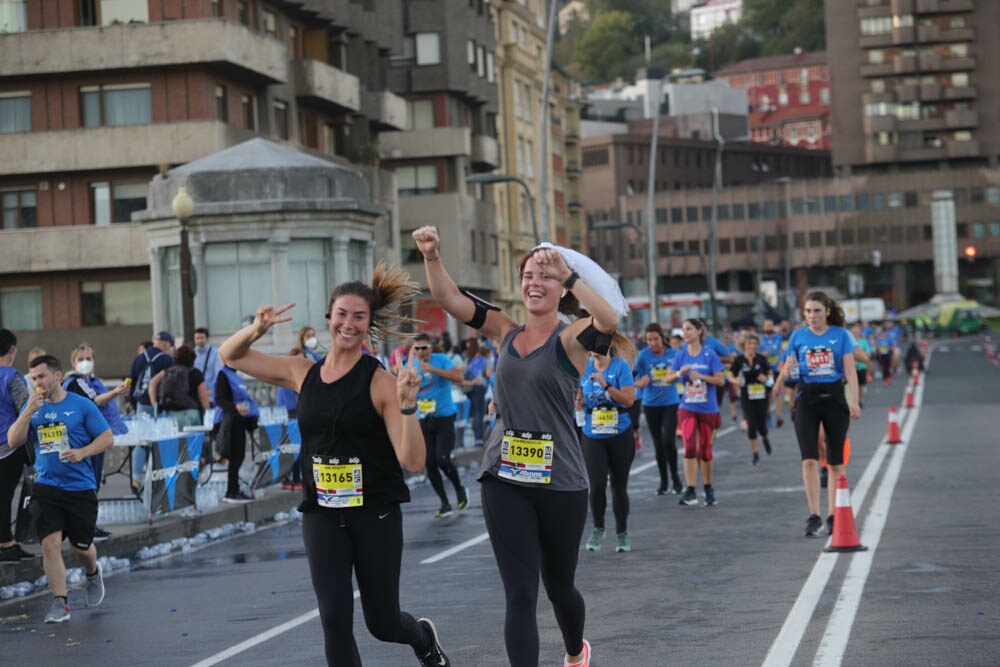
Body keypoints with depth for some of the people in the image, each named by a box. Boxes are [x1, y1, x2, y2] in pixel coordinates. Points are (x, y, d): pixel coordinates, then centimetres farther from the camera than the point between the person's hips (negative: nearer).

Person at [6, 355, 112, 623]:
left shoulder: (82, 406, -3)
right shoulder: (32, 408, 8)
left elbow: (107, 437, -1)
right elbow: (14, 441, -1)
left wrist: (82, 453, -17)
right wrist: (29, 411, -12)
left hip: (80, 487, -2)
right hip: (47, 487, 2)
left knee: (81, 545, 7)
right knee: (50, 543, -11)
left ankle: (93, 573, 42)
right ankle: (60, 603, -5)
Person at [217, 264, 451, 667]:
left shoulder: (380, 382, -11)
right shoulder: (302, 374, 2)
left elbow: (413, 462, -16)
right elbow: (230, 355, 11)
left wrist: (407, 406, -31)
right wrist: (257, 328, -10)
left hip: (375, 516, -3)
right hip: (322, 516, 3)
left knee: (382, 623, 9)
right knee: (335, 621, -6)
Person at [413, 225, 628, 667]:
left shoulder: (569, 338, -7)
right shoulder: (506, 332, 6)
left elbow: (609, 320, -29)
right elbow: (448, 299, -2)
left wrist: (567, 273, -39)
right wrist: (432, 257, -20)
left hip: (560, 483, -2)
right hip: (505, 482, 2)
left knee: (559, 587, 18)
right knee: (520, 596, -5)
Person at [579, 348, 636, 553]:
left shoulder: (621, 366, -6)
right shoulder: (584, 367, 3)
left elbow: (629, 399, -16)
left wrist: (605, 384, -24)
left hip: (620, 436, -1)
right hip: (593, 437, 1)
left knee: (619, 486, 6)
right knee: (597, 484, -11)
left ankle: (622, 533, 22)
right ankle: (598, 529, 12)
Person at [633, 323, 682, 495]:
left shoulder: (674, 353, -3)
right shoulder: (643, 355, -5)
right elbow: (636, 380, -2)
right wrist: (641, 382, -23)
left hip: (671, 403, -1)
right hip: (651, 404, 1)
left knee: (669, 440, -13)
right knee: (658, 444, 7)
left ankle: (675, 476, 8)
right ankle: (663, 480, 21)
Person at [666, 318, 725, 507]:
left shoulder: (709, 355, -5)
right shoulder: (681, 356, 3)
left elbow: (720, 380, -8)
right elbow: (668, 378, 3)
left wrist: (701, 376, -20)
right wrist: (680, 373, -16)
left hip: (708, 409, -1)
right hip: (687, 408, 1)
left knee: (705, 451, 8)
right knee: (689, 447, -14)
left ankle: (708, 488, 26)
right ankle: (690, 491, -13)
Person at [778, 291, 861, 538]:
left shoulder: (841, 335, 2)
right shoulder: (798, 336, 6)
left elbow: (850, 370, -1)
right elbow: (789, 366, 9)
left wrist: (854, 400, -10)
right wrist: (786, 371, -14)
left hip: (834, 397, 0)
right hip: (807, 398, 0)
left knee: (836, 462, 4)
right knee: (809, 460, -12)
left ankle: (833, 516, 12)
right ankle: (814, 516, -8)